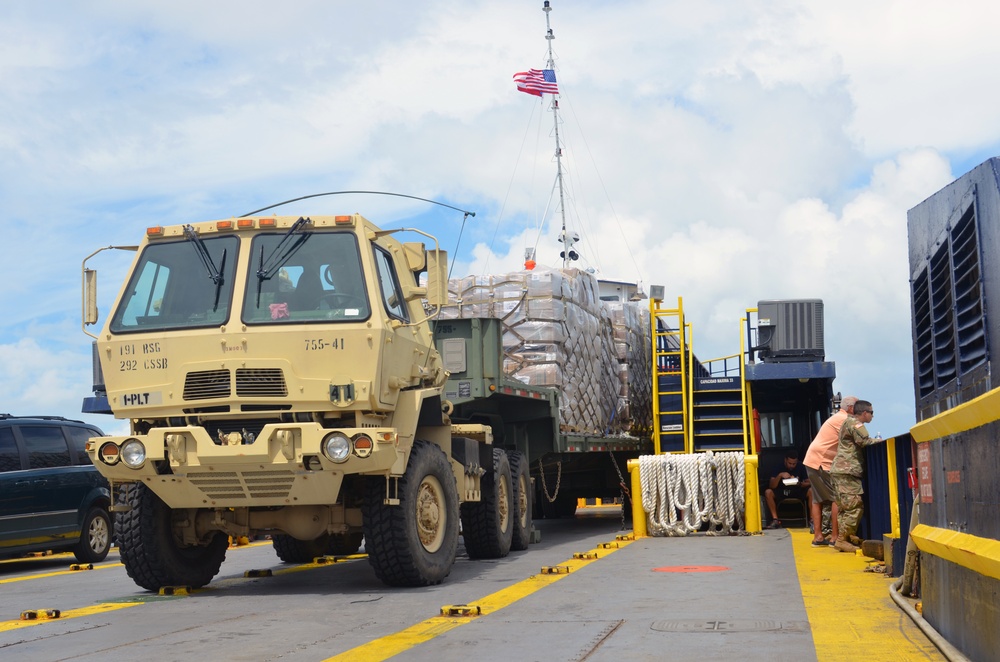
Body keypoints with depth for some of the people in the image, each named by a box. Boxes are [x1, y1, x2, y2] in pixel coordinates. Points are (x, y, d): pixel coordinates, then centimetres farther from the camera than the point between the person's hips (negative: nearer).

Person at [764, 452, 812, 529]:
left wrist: (800, 484, -29)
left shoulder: (801, 467, -5)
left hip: (798, 491, 0)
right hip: (782, 492, 0)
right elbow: (772, 486, -13)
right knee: (768, 492, -28)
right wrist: (780, 475, -29)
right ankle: (775, 520, -28)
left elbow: (809, 483, -7)